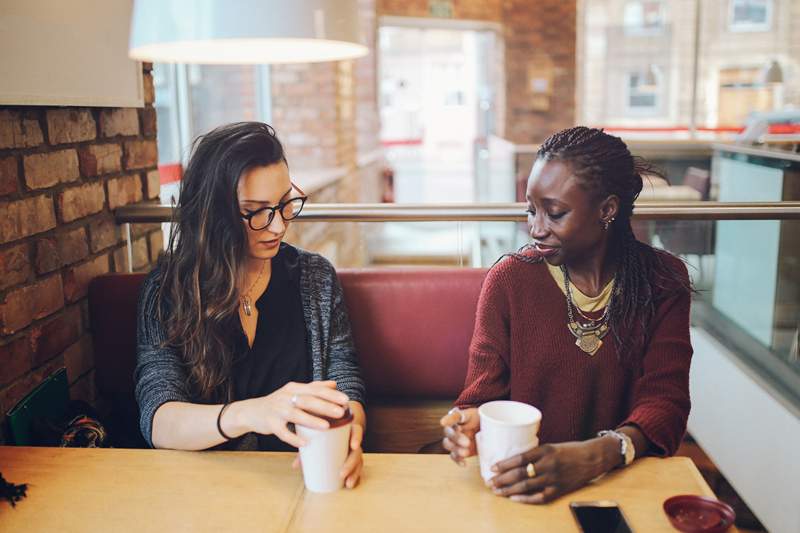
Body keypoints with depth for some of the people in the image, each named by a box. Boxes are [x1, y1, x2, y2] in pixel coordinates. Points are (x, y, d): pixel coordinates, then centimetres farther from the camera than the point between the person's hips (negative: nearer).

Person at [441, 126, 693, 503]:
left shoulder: (662, 281, 1)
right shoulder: (509, 279, -2)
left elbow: (664, 402, -6)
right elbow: (483, 395, 0)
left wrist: (594, 456, -25)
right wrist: (470, 423, -25)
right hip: (522, 480, -1)